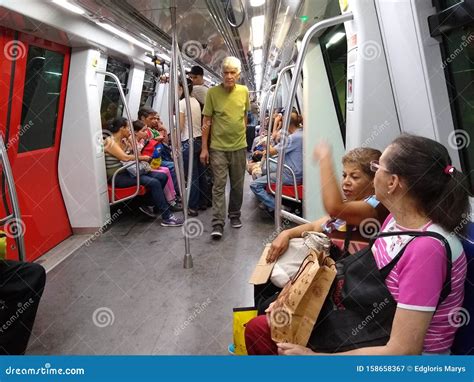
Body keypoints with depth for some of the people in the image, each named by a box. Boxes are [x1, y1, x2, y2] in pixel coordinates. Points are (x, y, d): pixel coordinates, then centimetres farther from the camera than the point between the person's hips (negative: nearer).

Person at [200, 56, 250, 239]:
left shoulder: (244, 91, 1)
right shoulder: (212, 92, -8)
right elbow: (207, 121, -5)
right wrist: (204, 148, -7)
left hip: (239, 146, 3)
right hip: (218, 147, -3)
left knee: (237, 185, 12)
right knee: (219, 185, -3)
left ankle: (235, 215, 29)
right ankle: (218, 223, 1)